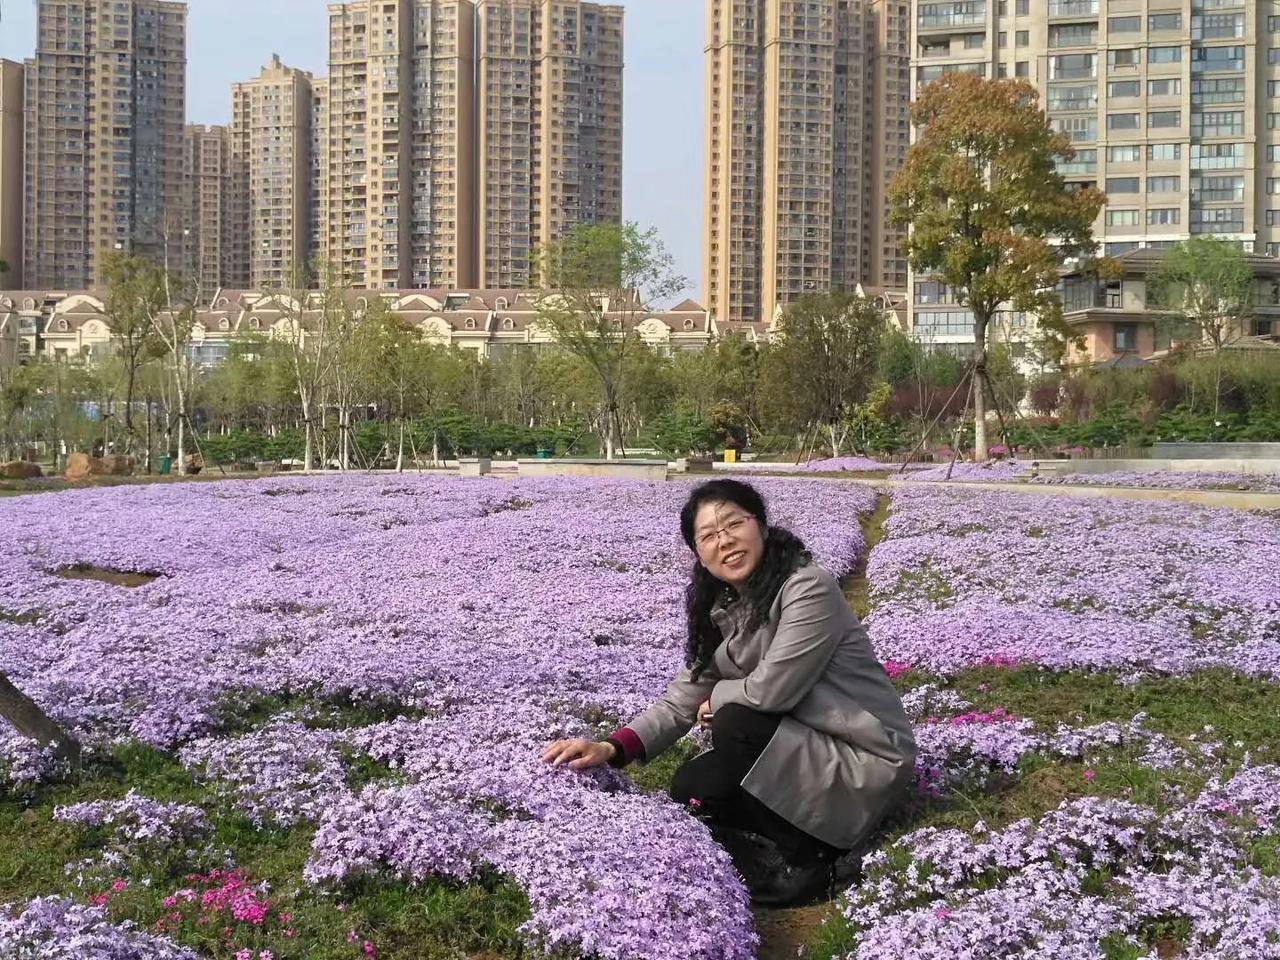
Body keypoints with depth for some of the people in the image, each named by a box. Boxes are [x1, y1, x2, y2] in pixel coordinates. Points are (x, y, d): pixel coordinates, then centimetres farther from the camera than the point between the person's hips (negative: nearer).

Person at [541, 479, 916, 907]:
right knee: (689, 788, -3)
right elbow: (686, 696, -1)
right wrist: (613, 748, -15)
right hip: (799, 742, 8)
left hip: (866, 757, -8)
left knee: (735, 725, -25)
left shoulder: (808, 588, -23)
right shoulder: (719, 607, 2)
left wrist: (721, 696, -5)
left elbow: (772, 690, -27)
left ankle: (803, 859, -8)